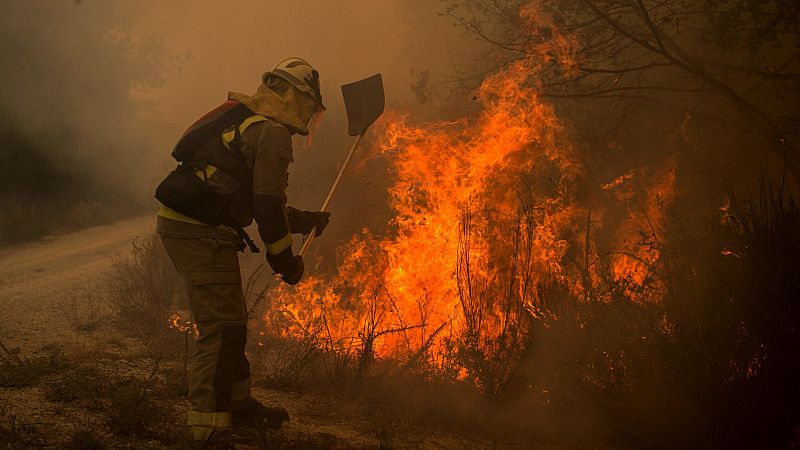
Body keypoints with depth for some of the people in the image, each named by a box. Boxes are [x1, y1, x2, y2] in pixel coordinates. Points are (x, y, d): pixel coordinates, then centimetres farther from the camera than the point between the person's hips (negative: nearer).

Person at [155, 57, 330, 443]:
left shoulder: (248, 124, 23)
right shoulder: (272, 134, -9)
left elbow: (255, 203, 31)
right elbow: (268, 206, -15)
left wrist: (307, 221, 35)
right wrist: (284, 259, -4)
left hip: (178, 224, 10)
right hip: (200, 233, -10)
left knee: (227, 323, 19)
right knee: (222, 327, -7)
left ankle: (237, 403, 30)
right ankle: (207, 424, -4)